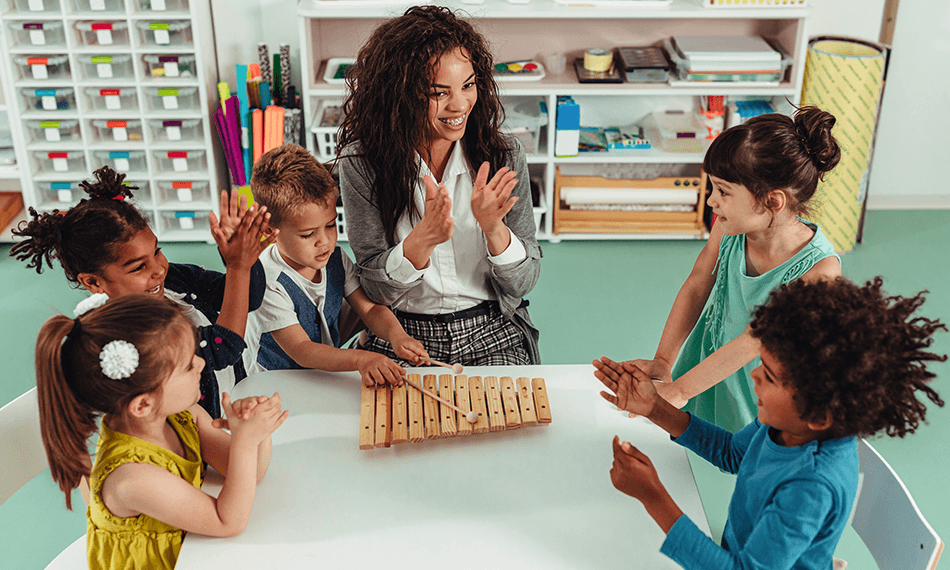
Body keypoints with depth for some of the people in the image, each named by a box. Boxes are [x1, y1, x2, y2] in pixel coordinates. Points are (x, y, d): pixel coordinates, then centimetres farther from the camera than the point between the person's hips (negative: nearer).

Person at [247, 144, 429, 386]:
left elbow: (369, 309, -1)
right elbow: (300, 350, -26)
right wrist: (360, 359, -41)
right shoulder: (267, 282, -23)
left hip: (331, 372, 5)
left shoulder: (335, 259, -2)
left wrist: (396, 334, -23)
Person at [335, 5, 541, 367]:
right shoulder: (361, 164, -9)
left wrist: (494, 228, -22)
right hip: (400, 336, 0)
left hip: (492, 337, 1)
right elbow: (375, 289, -7)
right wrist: (424, 238, -25)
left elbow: (523, 283, -2)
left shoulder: (504, 155, -5)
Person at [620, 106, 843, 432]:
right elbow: (696, 286, -6)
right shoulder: (730, 227, -17)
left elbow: (752, 342, -29)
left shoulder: (819, 269, -31)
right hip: (705, 370, 4)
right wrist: (662, 361, -9)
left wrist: (676, 392, -27)